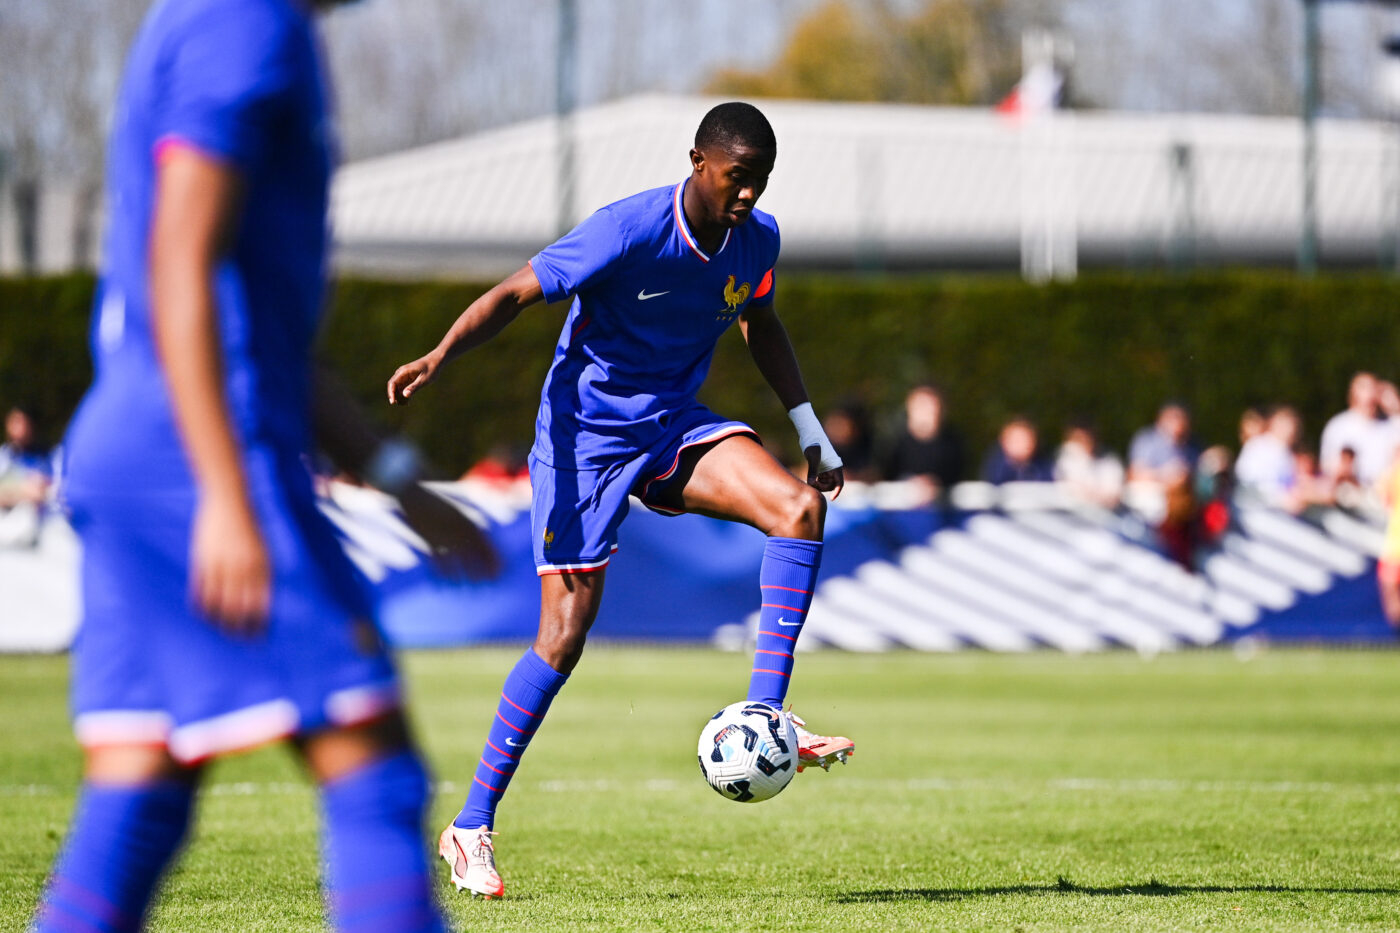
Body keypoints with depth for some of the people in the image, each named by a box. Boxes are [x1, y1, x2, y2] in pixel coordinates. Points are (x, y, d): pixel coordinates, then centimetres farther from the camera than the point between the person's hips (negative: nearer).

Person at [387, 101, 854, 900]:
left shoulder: (757, 238, -4)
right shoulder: (628, 231, -22)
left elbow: (761, 324, 17)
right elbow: (517, 294, -20)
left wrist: (809, 425, 14)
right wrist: (440, 357, -36)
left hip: (673, 427, 5)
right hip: (586, 434, -5)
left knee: (801, 505, -21)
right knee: (566, 633, -10)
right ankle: (473, 827, 3)